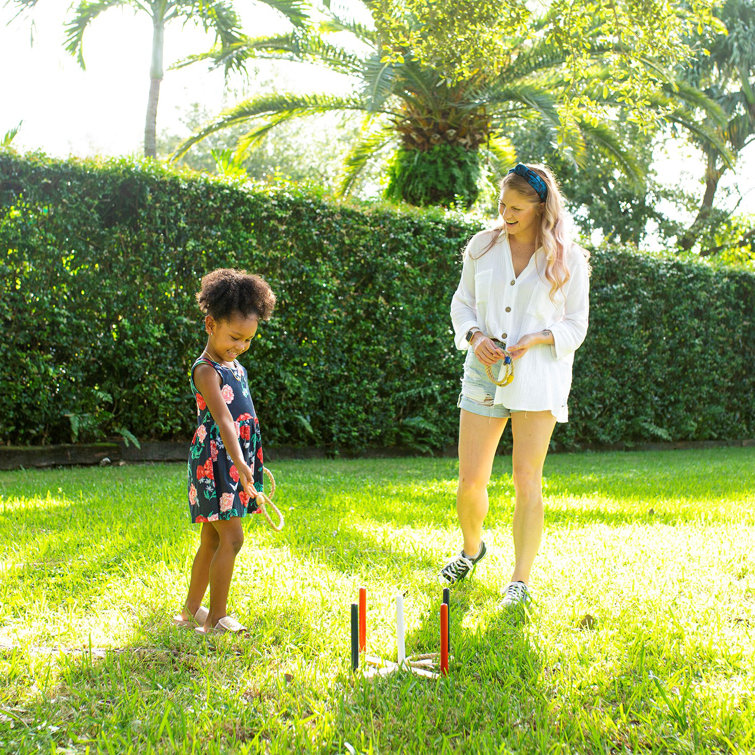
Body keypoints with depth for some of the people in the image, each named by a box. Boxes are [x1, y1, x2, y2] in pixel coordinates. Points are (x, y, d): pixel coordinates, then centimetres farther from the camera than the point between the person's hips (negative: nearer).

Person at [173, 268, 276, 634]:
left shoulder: (234, 365, 14)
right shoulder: (206, 371, -15)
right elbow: (223, 418, -28)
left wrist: (247, 463, 24)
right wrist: (239, 464, -38)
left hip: (235, 460, 9)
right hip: (215, 461, -9)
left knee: (212, 539, 14)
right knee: (231, 538, -10)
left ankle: (192, 610, 24)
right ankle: (216, 619, -2)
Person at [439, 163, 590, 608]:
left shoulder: (568, 259, -2)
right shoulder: (483, 247, 6)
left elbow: (576, 325, 2)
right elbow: (462, 303, 13)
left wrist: (536, 339, -15)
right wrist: (475, 337, -7)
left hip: (539, 377, -2)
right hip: (484, 372, 2)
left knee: (527, 479, -3)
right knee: (471, 479, 2)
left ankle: (521, 580, 10)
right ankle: (471, 549, 32)